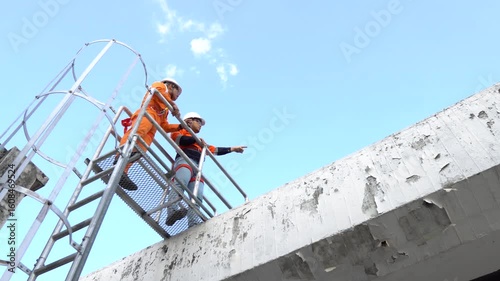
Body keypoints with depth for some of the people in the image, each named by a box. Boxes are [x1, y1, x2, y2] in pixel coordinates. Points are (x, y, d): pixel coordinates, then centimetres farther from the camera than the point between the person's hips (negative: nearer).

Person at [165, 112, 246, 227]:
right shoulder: (181, 131, 24)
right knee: (180, 183, -35)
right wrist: (197, 140, 5)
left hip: (197, 167, 6)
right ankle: (173, 210, -55)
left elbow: (215, 150, 42)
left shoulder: (200, 143, 43)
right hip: (184, 160, -6)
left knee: (197, 197, -17)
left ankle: (193, 223, -35)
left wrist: (233, 148, 41)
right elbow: (180, 139, -1)